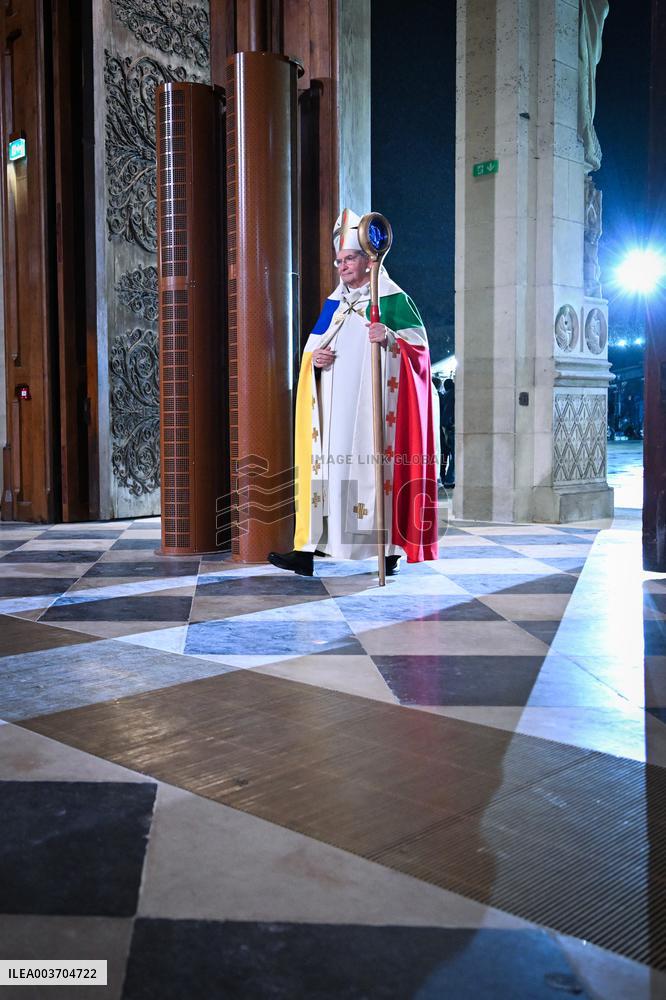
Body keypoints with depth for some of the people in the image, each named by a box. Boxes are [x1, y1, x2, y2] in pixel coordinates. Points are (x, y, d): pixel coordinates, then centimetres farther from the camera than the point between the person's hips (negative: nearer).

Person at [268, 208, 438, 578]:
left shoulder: (392, 298, 2)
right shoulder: (333, 303, 19)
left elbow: (419, 340, -4)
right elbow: (313, 343, 21)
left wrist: (390, 338, -24)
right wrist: (313, 356, -2)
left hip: (372, 402, -5)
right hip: (335, 404, 5)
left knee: (378, 463, -7)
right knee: (327, 464, 0)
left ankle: (390, 549, 2)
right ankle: (308, 549, -2)